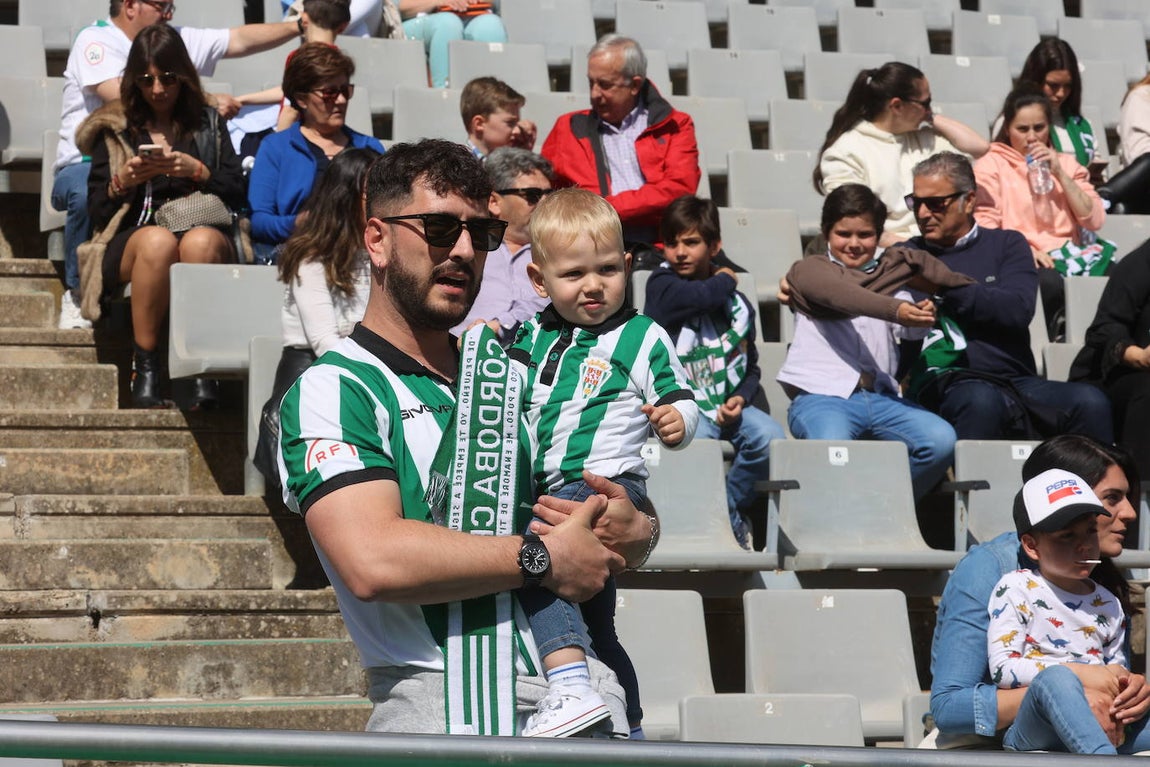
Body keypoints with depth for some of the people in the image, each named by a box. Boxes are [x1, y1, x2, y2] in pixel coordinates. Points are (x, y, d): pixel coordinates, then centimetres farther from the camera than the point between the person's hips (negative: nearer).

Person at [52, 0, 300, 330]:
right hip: (85, 166, -5)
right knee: (87, 193, -40)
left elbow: (240, 39, 17)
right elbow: (122, 96, -22)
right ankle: (79, 295, -16)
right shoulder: (95, 40, -7)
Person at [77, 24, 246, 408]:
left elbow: (236, 195, 10)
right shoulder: (114, 128, 18)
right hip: (131, 238, 0)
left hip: (203, 226, 0)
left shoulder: (208, 123, 20)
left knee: (201, 242, -39)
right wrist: (123, 182, -8)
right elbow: (96, 210, 11)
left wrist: (198, 172, -7)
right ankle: (145, 366, -30)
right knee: (158, 242, -39)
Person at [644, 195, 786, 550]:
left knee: (769, 437, -24)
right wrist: (725, 281, 2)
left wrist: (741, 398, -5)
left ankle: (731, 506, 1)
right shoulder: (661, 286, -1)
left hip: (728, 404, 4)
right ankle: (730, 521, -9)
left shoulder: (737, 303, 13)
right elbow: (699, 297, -22)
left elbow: (751, 367, 17)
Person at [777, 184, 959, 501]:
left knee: (942, 440, -21)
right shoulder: (809, 269, 11)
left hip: (881, 397, 5)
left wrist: (923, 315, -20)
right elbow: (843, 295, -13)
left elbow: (908, 329, 6)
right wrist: (896, 309, -31)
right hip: (822, 396, -5)